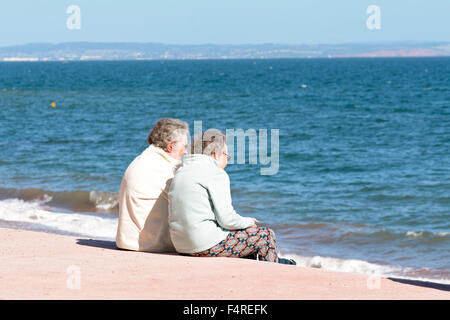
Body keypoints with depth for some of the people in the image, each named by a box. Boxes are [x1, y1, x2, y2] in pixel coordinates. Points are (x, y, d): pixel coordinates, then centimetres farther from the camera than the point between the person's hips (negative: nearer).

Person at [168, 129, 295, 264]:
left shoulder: (180, 173, 14)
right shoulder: (216, 174, -12)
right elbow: (227, 220, -16)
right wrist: (249, 221, 6)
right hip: (208, 245, -9)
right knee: (266, 235, 7)